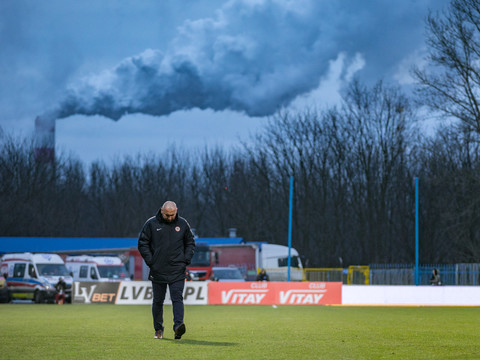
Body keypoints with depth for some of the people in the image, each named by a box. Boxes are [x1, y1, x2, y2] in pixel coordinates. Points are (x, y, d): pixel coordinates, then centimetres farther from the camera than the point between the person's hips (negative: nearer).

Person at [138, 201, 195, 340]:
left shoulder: (182, 224, 5)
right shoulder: (151, 224, -1)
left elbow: (190, 243, 16)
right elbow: (142, 243, 4)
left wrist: (186, 259, 2)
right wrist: (150, 261, -5)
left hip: (177, 271, 0)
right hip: (157, 271, 0)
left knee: (177, 298, -12)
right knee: (158, 301, 8)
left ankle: (178, 326, -23)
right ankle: (158, 329, 19)